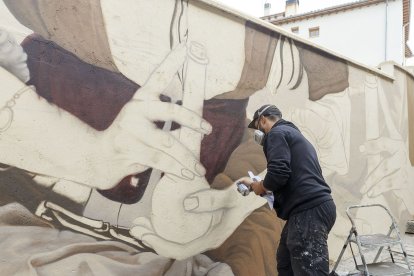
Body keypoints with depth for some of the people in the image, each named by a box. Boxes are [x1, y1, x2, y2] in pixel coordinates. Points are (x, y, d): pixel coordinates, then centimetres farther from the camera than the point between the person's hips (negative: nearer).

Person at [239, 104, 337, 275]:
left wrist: (261, 187, 2)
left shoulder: (277, 133, -3)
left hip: (308, 211, -11)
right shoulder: (292, 133, 28)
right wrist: (253, 184, 36)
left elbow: (278, 173, -20)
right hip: (313, 207, 11)